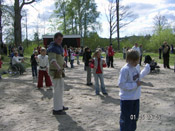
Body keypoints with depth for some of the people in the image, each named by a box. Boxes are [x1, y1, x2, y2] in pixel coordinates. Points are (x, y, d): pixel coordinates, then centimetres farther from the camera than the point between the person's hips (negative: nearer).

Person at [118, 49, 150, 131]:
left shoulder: (137, 66, 3)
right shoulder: (125, 69, -22)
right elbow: (121, 84, -25)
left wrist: (145, 71, 6)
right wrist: (135, 85, -22)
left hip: (136, 97, 8)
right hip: (127, 99, -8)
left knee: (134, 118, 22)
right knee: (126, 119, 5)